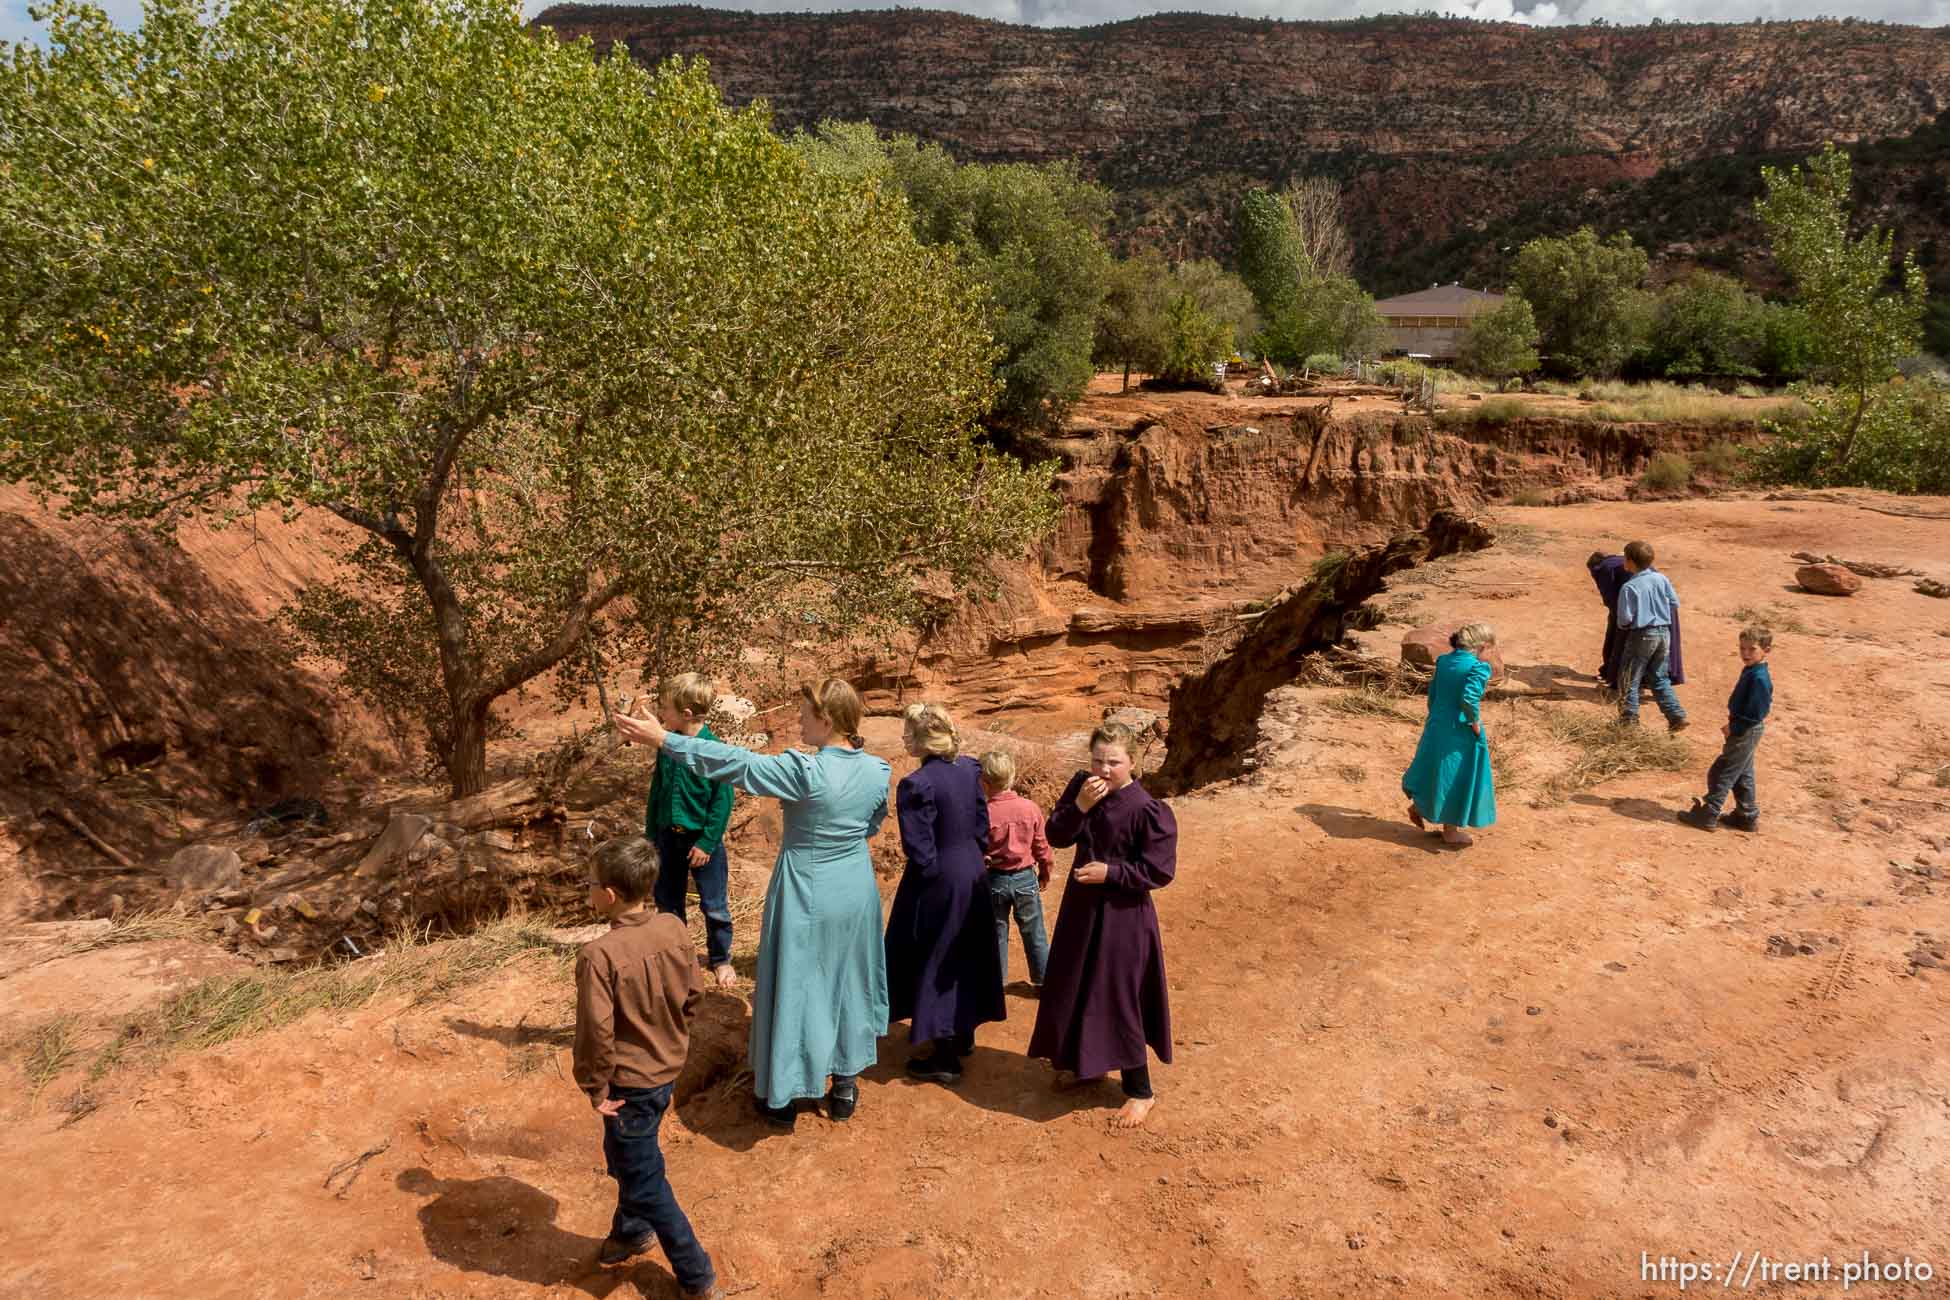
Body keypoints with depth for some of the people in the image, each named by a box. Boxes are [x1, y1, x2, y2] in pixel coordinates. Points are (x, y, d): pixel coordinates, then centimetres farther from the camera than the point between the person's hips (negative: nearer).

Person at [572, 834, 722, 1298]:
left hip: (629, 1083, -7)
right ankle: (631, 1231, 51)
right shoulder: (674, 929, -9)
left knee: (646, 1181, 11)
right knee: (627, 1158, 30)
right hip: (667, 1071, 7)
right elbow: (692, 995, 2)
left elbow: (597, 1032, -24)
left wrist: (596, 1087, -9)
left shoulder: (599, 955, -28)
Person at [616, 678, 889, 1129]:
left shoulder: (806, 771, -26)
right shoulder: (878, 770, -8)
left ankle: (781, 1098, 25)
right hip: (855, 896, 6)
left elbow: (735, 763, -23)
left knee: (792, 990, 10)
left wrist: (663, 738, -18)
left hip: (806, 899, -5)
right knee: (846, 984, 20)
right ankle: (844, 1087, 33)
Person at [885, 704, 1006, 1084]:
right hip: (972, 872, 8)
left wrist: (929, 872, -4)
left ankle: (945, 1057, 13)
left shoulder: (917, 784, -22)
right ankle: (963, 1034, 37)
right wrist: (975, 858, 17)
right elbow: (982, 823, 8)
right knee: (966, 956, 21)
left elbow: (920, 850, -21)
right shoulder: (969, 768, 0)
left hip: (939, 881, -8)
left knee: (934, 963, 6)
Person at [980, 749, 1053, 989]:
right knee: (1034, 934, 16)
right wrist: (1044, 874, 16)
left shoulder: (983, 814, -18)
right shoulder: (1030, 808, -8)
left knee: (996, 935, 13)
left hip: (994, 880, -2)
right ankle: (1044, 980, 25)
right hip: (1025, 879, 2)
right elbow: (1042, 846, 1)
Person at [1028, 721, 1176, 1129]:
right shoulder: (1081, 787, -5)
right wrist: (1080, 805, -22)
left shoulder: (1147, 810, -21)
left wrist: (1110, 872, -21)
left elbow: (1160, 871, -17)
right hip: (1082, 906, 7)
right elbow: (1057, 836, -7)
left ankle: (1139, 1090, 19)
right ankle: (1086, 1063, 41)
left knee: (1118, 998, 2)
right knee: (1077, 988, 19)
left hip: (1123, 915, -6)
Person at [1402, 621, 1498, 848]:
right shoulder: (1479, 667, -18)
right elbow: (1469, 699, -30)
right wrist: (1476, 725, -15)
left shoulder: (1443, 660, 4)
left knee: (1436, 769, 27)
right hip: (1460, 732, -6)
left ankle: (1418, 806, 39)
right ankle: (1451, 830, 22)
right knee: (1457, 778, 10)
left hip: (1436, 726, 6)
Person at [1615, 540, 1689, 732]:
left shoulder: (1629, 587, -17)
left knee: (1629, 680, 8)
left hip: (1642, 635, -6)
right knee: (1660, 679, 18)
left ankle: (1629, 720, 12)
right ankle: (1677, 716, 14)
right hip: (1664, 633, 6)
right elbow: (1675, 604, 7)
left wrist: (1622, 626, 4)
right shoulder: (1661, 579, 0)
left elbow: (1625, 619, -17)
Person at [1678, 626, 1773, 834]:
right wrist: (1733, 724, 8)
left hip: (1746, 733, -10)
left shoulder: (1759, 678, -24)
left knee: (1720, 773, -3)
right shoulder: (1750, 671, 6)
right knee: (1742, 775, 19)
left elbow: (1756, 715, -24)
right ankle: (1748, 816, 29)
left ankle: (1707, 816, 3)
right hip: (1745, 731, 10)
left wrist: (1733, 728, -17)